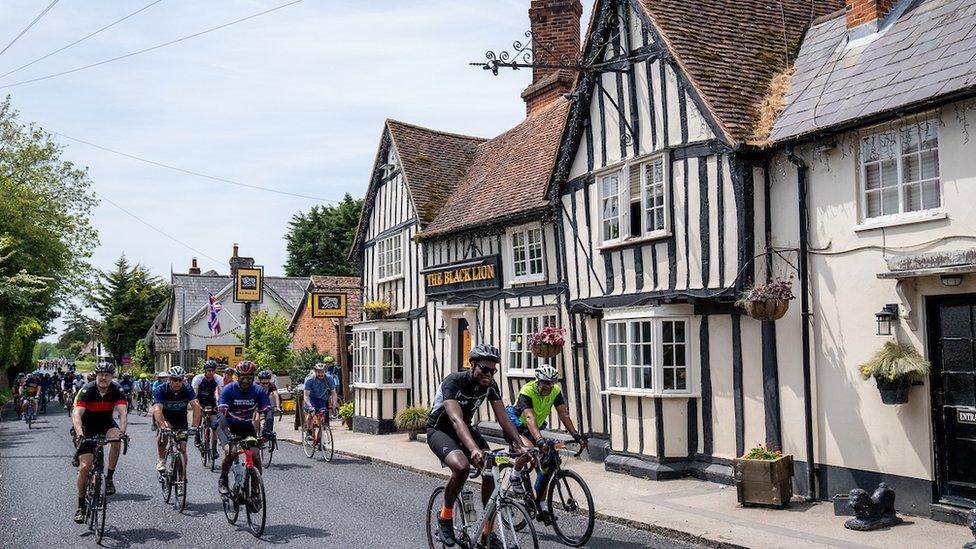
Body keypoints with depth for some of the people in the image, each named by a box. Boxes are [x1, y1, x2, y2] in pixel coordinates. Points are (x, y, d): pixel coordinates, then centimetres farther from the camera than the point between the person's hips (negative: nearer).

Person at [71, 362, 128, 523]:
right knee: (84, 467, -9)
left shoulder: (116, 390, -17)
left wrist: (122, 431, -45)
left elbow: (123, 412, -27)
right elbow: (77, 414, -33)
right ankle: (81, 506, 5)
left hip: (106, 423, 1)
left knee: (116, 439, -33)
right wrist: (79, 434, -49)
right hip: (88, 426, -1)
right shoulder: (87, 390, -23)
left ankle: (109, 478, -15)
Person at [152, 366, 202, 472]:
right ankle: (160, 460, -15)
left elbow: (196, 406, -33)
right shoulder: (161, 390, -26)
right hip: (165, 418, -1)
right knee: (164, 431, -33)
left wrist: (195, 427, -46)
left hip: (180, 420, 1)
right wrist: (163, 426, -55)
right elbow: (157, 409, -39)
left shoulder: (187, 390, -22)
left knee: (182, 449, -7)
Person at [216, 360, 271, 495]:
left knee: (255, 455, -16)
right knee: (231, 452, -26)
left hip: (248, 427, 2)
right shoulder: (228, 389, -19)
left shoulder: (258, 391, -13)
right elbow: (221, 412, -29)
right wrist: (227, 433, -44)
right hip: (229, 426, -2)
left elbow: (267, 412, -19)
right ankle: (223, 480, -1)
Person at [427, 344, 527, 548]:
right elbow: (456, 419, -44)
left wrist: (520, 445, -29)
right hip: (439, 429, -6)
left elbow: (503, 417, -14)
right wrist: (474, 449, -59)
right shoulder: (454, 382, -31)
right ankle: (445, 516, -8)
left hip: (464, 429, 6)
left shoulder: (490, 385, -12)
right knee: (461, 466, -33)